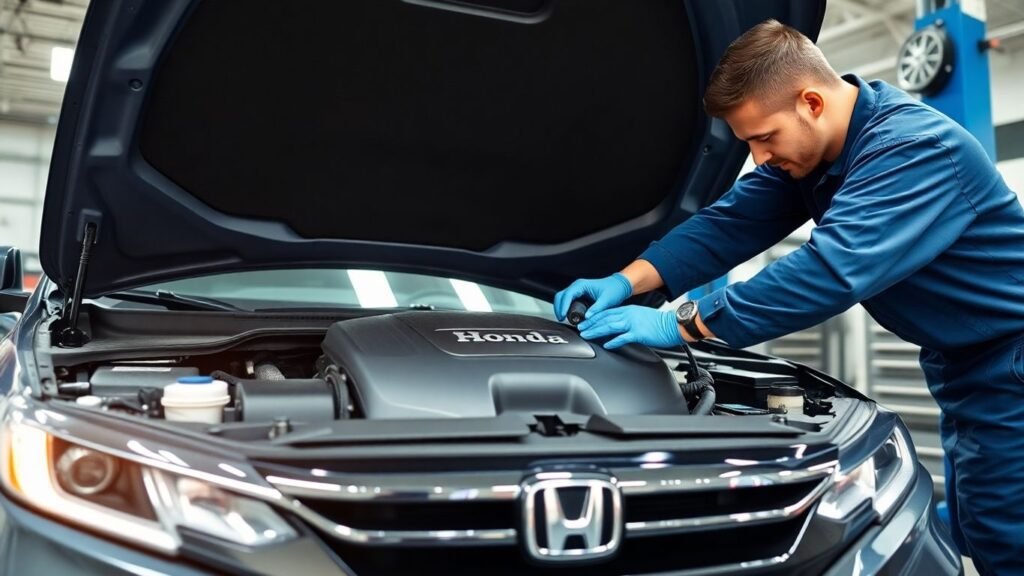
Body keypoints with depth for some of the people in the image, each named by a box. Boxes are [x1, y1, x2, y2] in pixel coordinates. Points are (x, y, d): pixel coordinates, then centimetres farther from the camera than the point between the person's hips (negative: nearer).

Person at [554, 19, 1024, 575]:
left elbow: (832, 270, -39)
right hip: (962, 363, 9)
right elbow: (728, 225, -1)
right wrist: (626, 282, -15)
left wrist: (681, 325, -37)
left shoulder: (914, 147, -29)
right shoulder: (804, 150, 0)